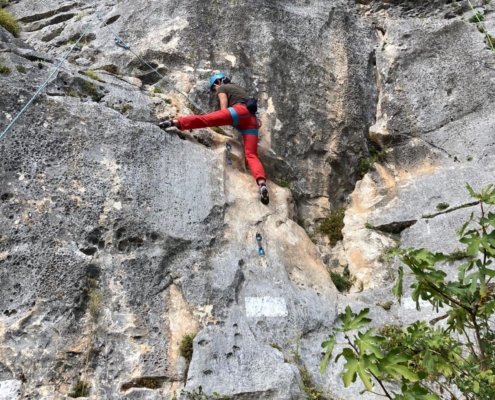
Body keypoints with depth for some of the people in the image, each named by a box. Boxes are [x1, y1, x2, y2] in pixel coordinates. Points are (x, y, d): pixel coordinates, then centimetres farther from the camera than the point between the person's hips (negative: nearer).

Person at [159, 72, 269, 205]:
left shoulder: (222, 88, 21)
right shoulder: (240, 88, 42)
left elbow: (224, 110, 8)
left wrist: (220, 124, 20)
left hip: (240, 111, -6)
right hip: (252, 119, 6)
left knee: (205, 119, -19)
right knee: (251, 155, -9)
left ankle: (175, 122, -42)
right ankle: (262, 184, -31)